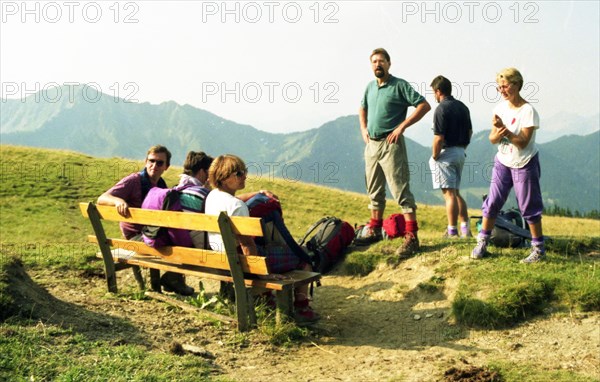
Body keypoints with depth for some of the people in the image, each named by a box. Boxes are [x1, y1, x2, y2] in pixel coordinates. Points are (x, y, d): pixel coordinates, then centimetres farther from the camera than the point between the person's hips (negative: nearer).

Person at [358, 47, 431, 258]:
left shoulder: (399, 85, -8)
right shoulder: (370, 87, 13)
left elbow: (424, 105, -13)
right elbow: (362, 109, 30)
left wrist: (402, 126, -17)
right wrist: (363, 129, 14)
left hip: (390, 144, -7)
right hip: (371, 144, 7)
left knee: (401, 191, -10)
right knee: (374, 191, 16)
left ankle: (411, 237, -10)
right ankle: (374, 229, 29)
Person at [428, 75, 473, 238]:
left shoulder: (441, 109, -16)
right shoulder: (462, 107, 11)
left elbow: (439, 138, -20)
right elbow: (470, 132, 16)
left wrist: (434, 157, -10)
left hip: (446, 153, -8)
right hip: (460, 153, 9)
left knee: (449, 193, -4)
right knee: (456, 192, 17)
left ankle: (452, 232, 1)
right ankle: (465, 229, 17)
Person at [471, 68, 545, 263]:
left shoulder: (528, 111, -15)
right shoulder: (500, 108, 1)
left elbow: (523, 142, -20)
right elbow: (493, 139, -1)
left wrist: (504, 129, -30)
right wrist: (497, 133, -24)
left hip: (524, 164, -5)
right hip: (502, 162, 5)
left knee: (529, 207, 1)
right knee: (492, 203, 3)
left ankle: (539, 248, 12)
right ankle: (482, 243, 13)